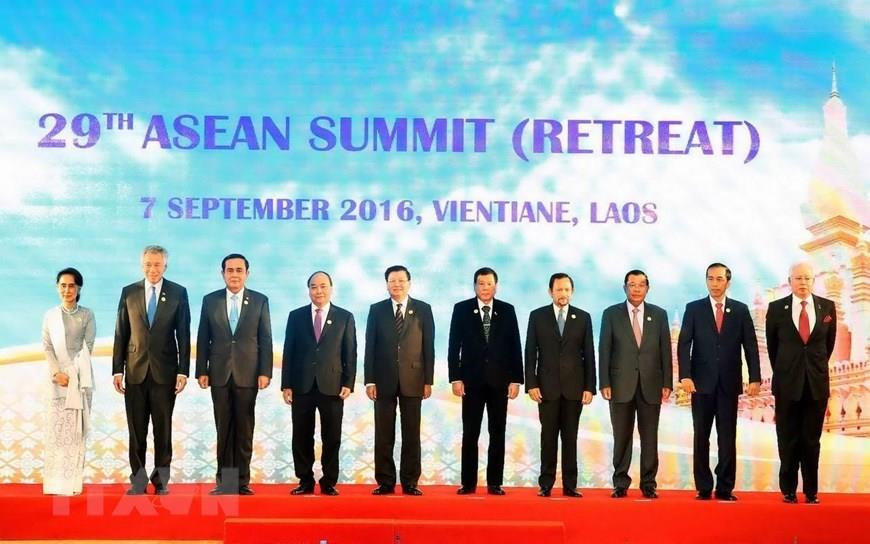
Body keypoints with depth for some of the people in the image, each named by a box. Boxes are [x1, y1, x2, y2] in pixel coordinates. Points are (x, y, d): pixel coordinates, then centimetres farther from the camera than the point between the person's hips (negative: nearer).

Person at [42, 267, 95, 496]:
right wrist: (57, 373, -11)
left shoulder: (87, 315, 5)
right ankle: (55, 482, 1)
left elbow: (88, 347, -1)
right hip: (58, 377, 1)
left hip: (81, 377, -1)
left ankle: (73, 481, 2)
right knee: (56, 426, -2)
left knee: (78, 428, -1)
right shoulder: (50, 316, 9)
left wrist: (73, 372, -11)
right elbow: (47, 347, 3)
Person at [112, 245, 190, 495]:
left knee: (163, 428, 4)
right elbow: (121, 334, 6)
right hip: (136, 371, 1)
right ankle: (138, 480, 10)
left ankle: (161, 479, 13)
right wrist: (117, 370, 1)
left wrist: (183, 370, -5)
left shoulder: (178, 293, 3)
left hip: (164, 371, -1)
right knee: (136, 429, 3)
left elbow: (183, 335, 1)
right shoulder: (129, 292, 6)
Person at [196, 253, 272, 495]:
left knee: (245, 429, 2)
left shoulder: (260, 301, 4)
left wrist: (265, 372, -5)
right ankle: (224, 480, 9)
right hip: (220, 374, 1)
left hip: (247, 374, -1)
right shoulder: (210, 300, 6)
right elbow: (203, 339, 7)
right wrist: (201, 371, 1)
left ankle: (242, 481, 7)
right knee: (223, 429, 4)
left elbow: (265, 339, 2)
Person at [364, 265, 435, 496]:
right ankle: (385, 482, 9)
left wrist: (428, 381, -2)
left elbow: (429, 347, 3)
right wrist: (369, 380, -3)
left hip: (412, 380, 0)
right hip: (384, 380, 0)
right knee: (383, 435, 2)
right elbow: (370, 347, 4)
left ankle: (410, 482, 8)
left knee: (412, 434, 3)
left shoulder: (423, 310, 5)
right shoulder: (376, 310, 6)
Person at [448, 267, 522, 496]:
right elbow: (454, 346, 0)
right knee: (470, 433, 2)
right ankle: (468, 483, 7)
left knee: (497, 433, 4)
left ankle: (495, 483, 9)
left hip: (500, 380, 1)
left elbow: (515, 347, 4)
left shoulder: (507, 310, 5)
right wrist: (455, 378, -7)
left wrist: (516, 379, -2)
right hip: (472, 380, -1)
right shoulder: (461, 309, 2)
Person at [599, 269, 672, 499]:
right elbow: (604, 351, 2)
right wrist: (605, 383, -5)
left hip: (651, 385, 1)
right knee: (622, 437, 3)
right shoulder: (611, 314, 4)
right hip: (621, 384, -1)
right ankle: (620, 483, 10)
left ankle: (648, 484, 10)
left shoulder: (659, 314, 8)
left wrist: (667, 383, 1)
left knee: (649, 437, 3)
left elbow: (665, 350, 7)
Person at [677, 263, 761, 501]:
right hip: (702, 382, 0)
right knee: (701, 437, 3)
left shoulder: (740, 310, 7)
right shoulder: (693, 309, 4)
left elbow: (750, 345, 4)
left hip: (729, 383, 0)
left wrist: (755, 378, -5)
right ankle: (703, 488, 9)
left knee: (727, 437, 0)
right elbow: (684, 344, -2)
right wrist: (685, 375, -13)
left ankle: (725, 488, 5)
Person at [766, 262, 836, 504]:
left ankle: (811, 491, 12)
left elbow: (829, 343, 13)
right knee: (788, 439, 4)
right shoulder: (776, 308, -2)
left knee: (811, 439, 6)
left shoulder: (828, 307, 1)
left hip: (817, 383, 1)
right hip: (787, 383, -1)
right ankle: (788, 490, 12)